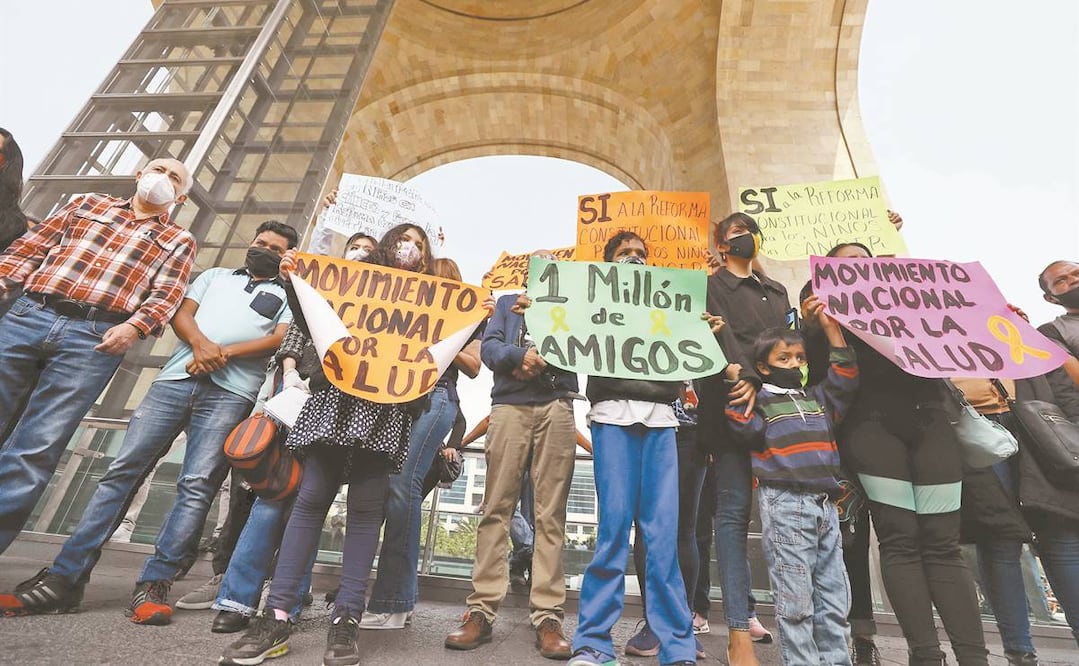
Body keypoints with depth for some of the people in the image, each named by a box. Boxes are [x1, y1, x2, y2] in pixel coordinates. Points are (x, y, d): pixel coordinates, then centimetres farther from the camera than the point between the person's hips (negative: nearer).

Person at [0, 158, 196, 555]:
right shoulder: (88, 203, 24)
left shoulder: (178, 241, 15)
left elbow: (166, 296, 2)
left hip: (96, 339, -2)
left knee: (34, 451, -6)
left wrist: (135, 326, -16)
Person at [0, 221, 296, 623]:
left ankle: (154, 585, -5)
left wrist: (222, 354, -8)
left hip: (230, 392, -3)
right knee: (124, 469, -2)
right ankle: (65, 577, 4)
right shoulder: (215, 275, 27)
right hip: (176, 377, 3)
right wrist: (200, 343, -7)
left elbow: (281, 339, 1)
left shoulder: (290, 293, 16)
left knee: (197, 485, -9)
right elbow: (182, 313, 14)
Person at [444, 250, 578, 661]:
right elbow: (489, 347, 7)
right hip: (510, 404, 0)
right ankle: (482, 610, 2)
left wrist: (539, 361, -10)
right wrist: (519, 355, -13)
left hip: (557, 406, 0)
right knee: (497, 507, -3)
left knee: (551, 512, -2)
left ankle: (547, 615, 1)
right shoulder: (508, 302, 23)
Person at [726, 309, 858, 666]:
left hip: (825, 505, 7)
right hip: (785, 506, -7)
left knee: (834, 596, 14)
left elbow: (845, 377, 18)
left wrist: (831, 326, 13)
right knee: (796, 599, -1)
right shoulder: (760, 400, 0)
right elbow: (748, 430, -13)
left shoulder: (818, 398, 19)